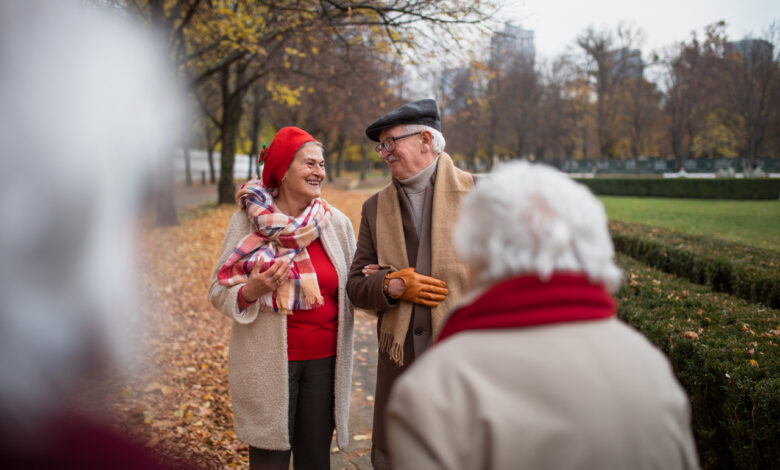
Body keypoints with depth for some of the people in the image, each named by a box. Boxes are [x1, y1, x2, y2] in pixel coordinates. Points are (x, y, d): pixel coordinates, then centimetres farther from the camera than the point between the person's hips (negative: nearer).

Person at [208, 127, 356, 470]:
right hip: (268, 362, -2)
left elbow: (351, 289, 12)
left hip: (323, 360, 2)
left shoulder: (336, 222, 2)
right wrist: (251, 291, -22)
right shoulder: (249, 219, -4)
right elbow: (219, 291, -3)